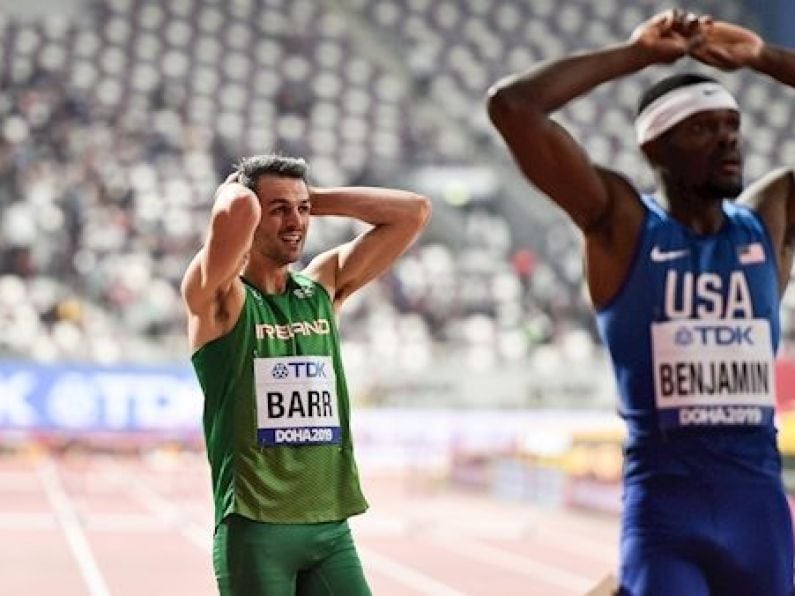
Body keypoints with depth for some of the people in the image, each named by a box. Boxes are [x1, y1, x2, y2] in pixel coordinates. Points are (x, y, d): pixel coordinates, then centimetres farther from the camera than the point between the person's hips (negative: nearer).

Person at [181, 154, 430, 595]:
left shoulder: (323, 286, 12)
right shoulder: (217, 297, -5)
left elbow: (413, 211, 10)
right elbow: (237, 212, -26)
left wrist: (315, 198, 7)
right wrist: (231, 189, -2)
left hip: (331, 526, 5)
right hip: (254, 528, -5)